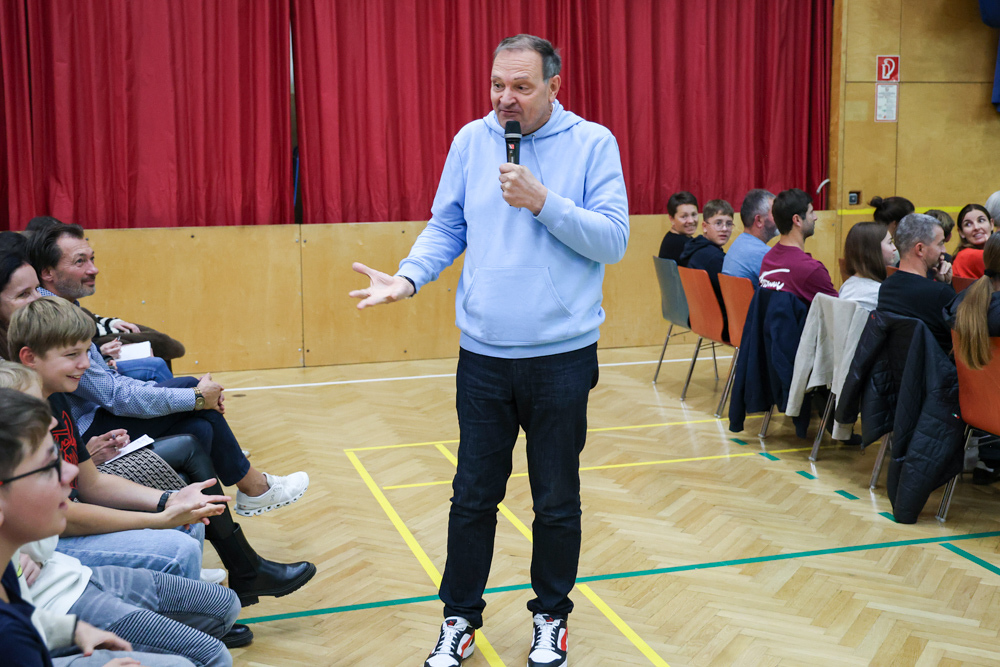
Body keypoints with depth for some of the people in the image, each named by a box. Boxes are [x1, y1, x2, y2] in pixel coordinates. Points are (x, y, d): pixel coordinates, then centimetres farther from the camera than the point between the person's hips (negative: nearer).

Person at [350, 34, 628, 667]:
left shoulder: (592, 143, -4)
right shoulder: (471, 141, 4)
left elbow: (614, 240, -8)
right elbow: (445, 230, 7)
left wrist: (544, 202, -17)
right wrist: (407, 277, -10)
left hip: (562, 357, -2)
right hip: (483, 355, 2)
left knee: (557, 502, 12)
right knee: (473, 496, 11)